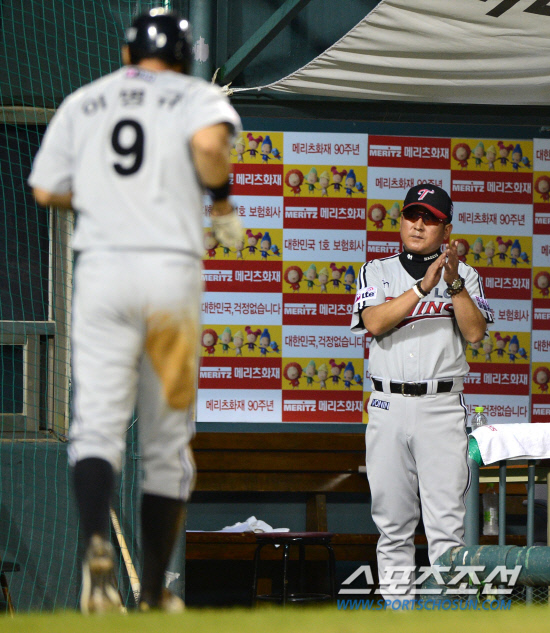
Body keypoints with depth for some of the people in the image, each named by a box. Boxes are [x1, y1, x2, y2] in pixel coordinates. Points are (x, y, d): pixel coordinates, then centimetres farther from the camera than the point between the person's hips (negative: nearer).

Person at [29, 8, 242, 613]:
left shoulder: (81, 102, 16)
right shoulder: (197, 95, 7)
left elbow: (46, 190, 13)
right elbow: (208, 143, -17)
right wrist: (222, 201, 0)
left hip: (102, 268, 1)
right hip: (173, 270, -1)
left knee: (96, 426, -5)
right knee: (168, 439, 9)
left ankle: (96, 541, -35)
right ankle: (154, 594, 12)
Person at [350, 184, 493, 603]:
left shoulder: (465, 275, 11)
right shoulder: (377, 272, 12)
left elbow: (475, 333, -4)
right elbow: (374, 323, -7)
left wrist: (453, 284, -15)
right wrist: (423, 287, -15)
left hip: (442, 408, -1)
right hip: (388, 407, 1)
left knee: (447, 523, -8)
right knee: (393, 521, 3)